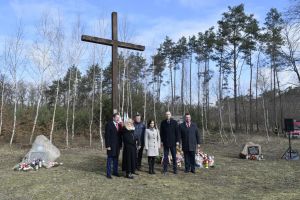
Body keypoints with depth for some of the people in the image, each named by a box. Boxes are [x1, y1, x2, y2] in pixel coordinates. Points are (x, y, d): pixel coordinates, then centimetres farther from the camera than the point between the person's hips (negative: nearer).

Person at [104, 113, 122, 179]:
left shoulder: (119, 125, 11)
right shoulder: (109, 124, -8)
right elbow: (106, 136, -11)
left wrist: (120, 144, 10)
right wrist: (107, 145, -15)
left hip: (117, 145, 6)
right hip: (111, 145, -6)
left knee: (116, 159, 12)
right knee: (110, 159, 2)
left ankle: (115, 172, 23)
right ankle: (108, 173, 11)